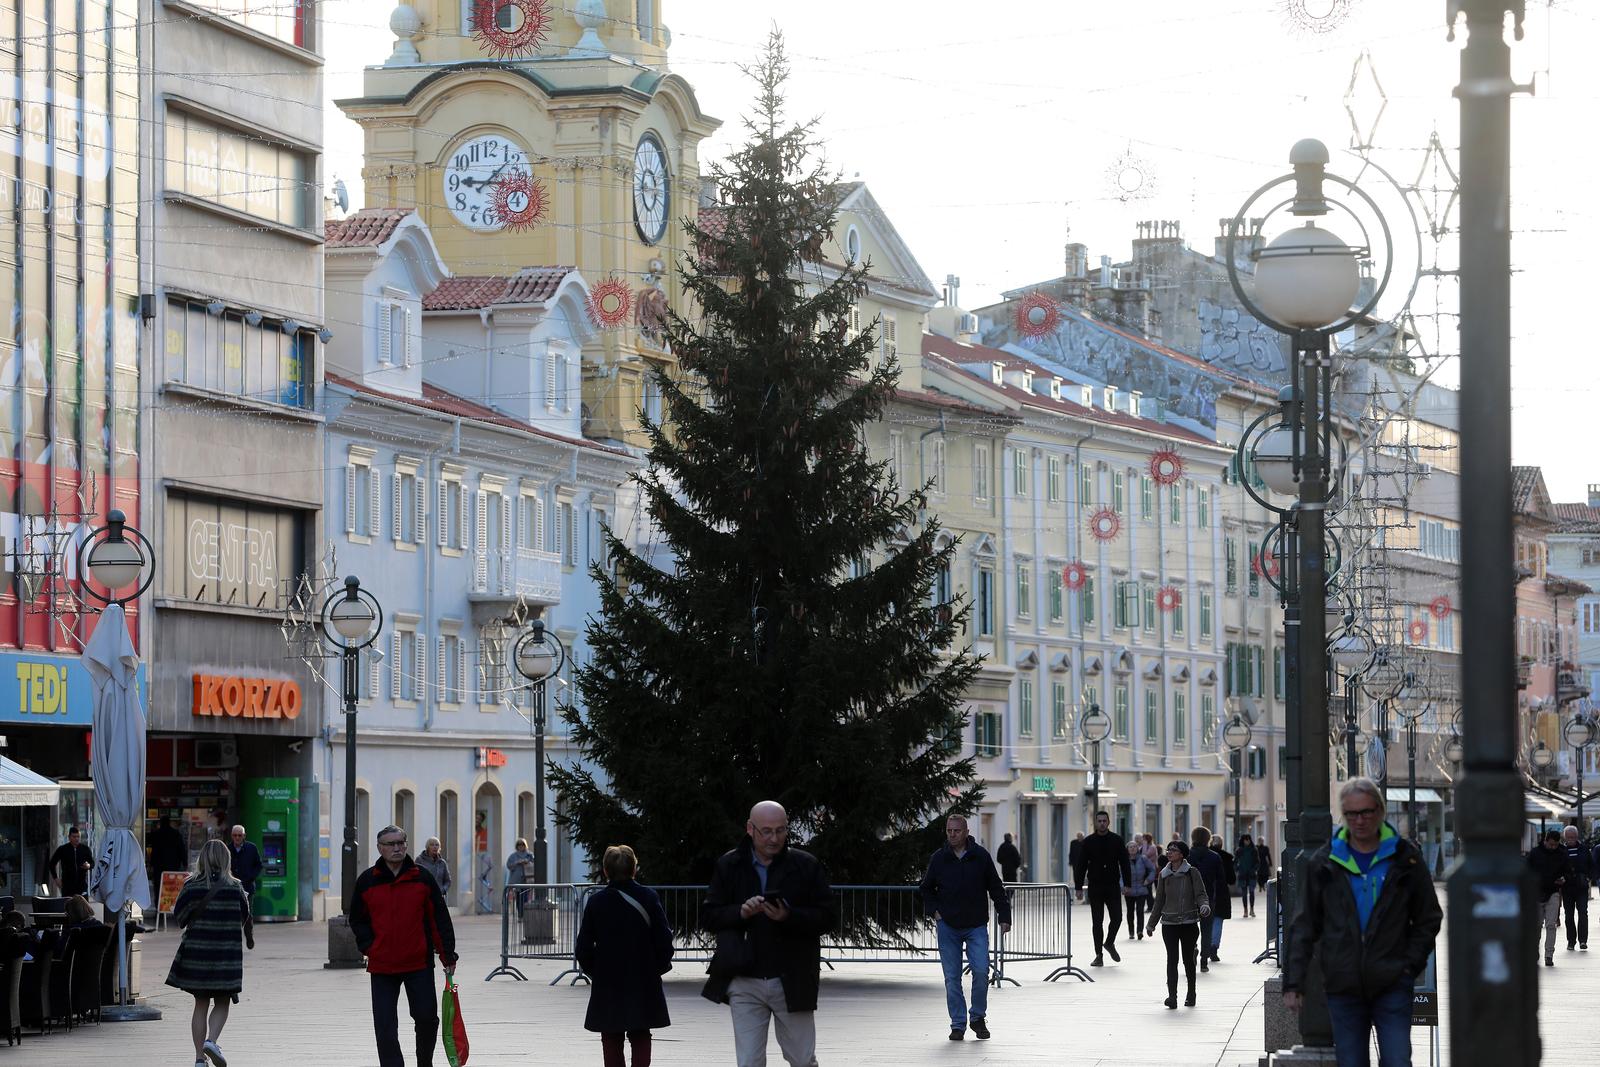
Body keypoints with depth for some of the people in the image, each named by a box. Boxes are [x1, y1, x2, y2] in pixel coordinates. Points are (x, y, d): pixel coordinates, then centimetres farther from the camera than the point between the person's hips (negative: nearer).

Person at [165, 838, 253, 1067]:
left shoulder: (192, 886, -4)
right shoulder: (235, 888, -6)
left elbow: (179, 916, 0)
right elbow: (245, 918, 4)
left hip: (196, 951, 1)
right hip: (226, 953, -1)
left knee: (201, 1004, 9)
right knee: (222, 1004, 10)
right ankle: (212, 1040, -16)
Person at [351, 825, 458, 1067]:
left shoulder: (422, 878, 2)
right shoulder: (367, 881, 3)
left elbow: (440, 918, 3)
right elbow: (357, 920, 12)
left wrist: (448, 955, -1)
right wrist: (368, 946, -2)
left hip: (420, 964, 0)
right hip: (381, 966, 0)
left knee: (427, 1017, 3)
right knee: (385, 1028, -3)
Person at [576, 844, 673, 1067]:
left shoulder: (595, 901, -5)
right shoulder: (649, 898, -7)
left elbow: (583, 949, -3)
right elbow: (664, 939, -6)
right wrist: (659, 966, 10)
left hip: (607, 984, 0)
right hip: (644, 982, 0)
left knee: (611, 1040, 10)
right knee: (640, 1039, 10)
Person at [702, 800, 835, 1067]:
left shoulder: (806, 865, 1)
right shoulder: (729, 866, 5)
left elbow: (826, 918, -2)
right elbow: (707, 917, 5)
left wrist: (788, 916, -19)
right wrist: (740, 912, -14)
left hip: (792, 982, -1)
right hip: (744, 982, 1)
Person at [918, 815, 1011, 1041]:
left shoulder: (980, 856, -1)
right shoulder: (939, 859, 3)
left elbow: (996, 889, 6)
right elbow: (926, 889, 16)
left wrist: (1004, 916, 1)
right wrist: (934, 911, 2)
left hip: (976, 926, -1)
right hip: (948, 927, 1)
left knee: (981, 971, -11)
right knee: (952, 977, 0)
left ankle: (978, 1017, 9)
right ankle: (958, 1024, 8)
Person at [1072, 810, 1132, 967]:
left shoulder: (1117, 841, 3)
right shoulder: (1088, 842, 1)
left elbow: (1125, 864, 5)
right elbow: (1080, 866, 2)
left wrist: (1127, 884, -4)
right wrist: (1079, 887, -3)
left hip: (1113, 887, 1)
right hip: (1095, 888, -1)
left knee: (1117, 918, -4)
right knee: (1097, 922, 0)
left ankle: (1109, 943, 24)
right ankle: (1099, 955, 5)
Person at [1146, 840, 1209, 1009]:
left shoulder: (1192, 873, -3)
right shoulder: (1164, 875, 7)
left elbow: (1200, 894, -5)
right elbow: (1159, 900, 14)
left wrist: (1204, 906, -28)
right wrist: (1151, 923, 17)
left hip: (1189, 923, -2)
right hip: (1169, 923, 2)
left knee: (1188, 959, 8)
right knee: (1172, 959, -8)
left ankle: (1191, 995, 23)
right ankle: (1172, 996, -13)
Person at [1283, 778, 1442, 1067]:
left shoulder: (1405, 859, 4)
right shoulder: (1324, 862, 6)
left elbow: (1429, 919, 11)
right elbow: (1303, 926, 8)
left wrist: (1410, 965, -2)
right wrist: (1293, 983, 1)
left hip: (1392, 986, -2)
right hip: (1343, 987, 2)